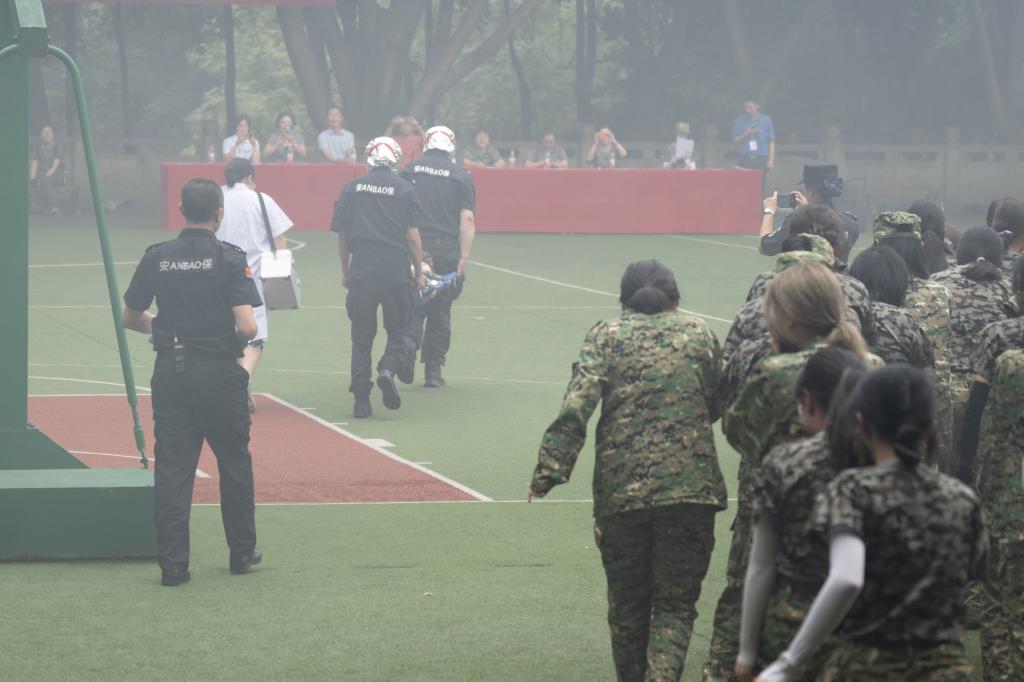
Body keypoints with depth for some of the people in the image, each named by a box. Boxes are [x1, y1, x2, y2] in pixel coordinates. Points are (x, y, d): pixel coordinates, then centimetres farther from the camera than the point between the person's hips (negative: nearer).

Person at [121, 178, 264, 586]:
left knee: (172, 468, 4)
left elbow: (130, 318, 10)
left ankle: (172, 564, -1)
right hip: (219, 370, -3)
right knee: (234, 462, 14)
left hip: (169, 370, 3)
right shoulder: (229, 258, -9)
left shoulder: (156, 258, 2)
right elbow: (247, 327, -17)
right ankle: (242, 552, 24)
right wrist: (238, 345, 5)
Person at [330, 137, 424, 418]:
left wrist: (345, 272, 18)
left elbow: (341, 235, 8)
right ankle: (389, 369, -20)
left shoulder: (352, 189, 7)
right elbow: (413, 236, -2)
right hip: (396, 272, -2)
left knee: (362, 336, 9)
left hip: (361, 271, 2)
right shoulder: (405, 189, 1)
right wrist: (419, 274, 6)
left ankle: (361, 400, 3)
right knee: (400, 330, 9)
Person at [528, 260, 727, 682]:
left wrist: (548, 473, -10)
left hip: (620, 489, 0)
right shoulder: (698, 333, 7)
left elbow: (574, 409, -9)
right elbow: (717, 406, 14)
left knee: (627, 605, 15)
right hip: (690, 487, 0)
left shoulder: (606, 336, 3)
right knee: (675, 604, 4)